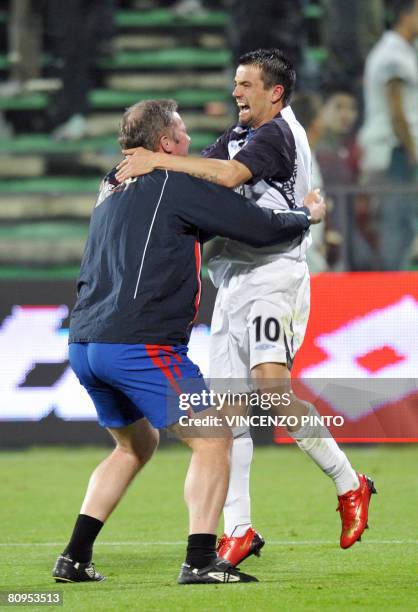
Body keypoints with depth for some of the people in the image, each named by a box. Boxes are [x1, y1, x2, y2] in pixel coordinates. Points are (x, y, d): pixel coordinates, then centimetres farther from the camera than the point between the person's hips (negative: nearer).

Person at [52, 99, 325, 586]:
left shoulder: (114, 186, 19)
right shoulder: (178, 184, -4)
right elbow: (261, 228, -3)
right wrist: (307, 214, 18)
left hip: (84, 344, 8)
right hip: (140, 344, -8)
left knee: (135, 445, 25)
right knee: (212, 438, -1)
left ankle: (75, 558, 18)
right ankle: (200, 560, -11)